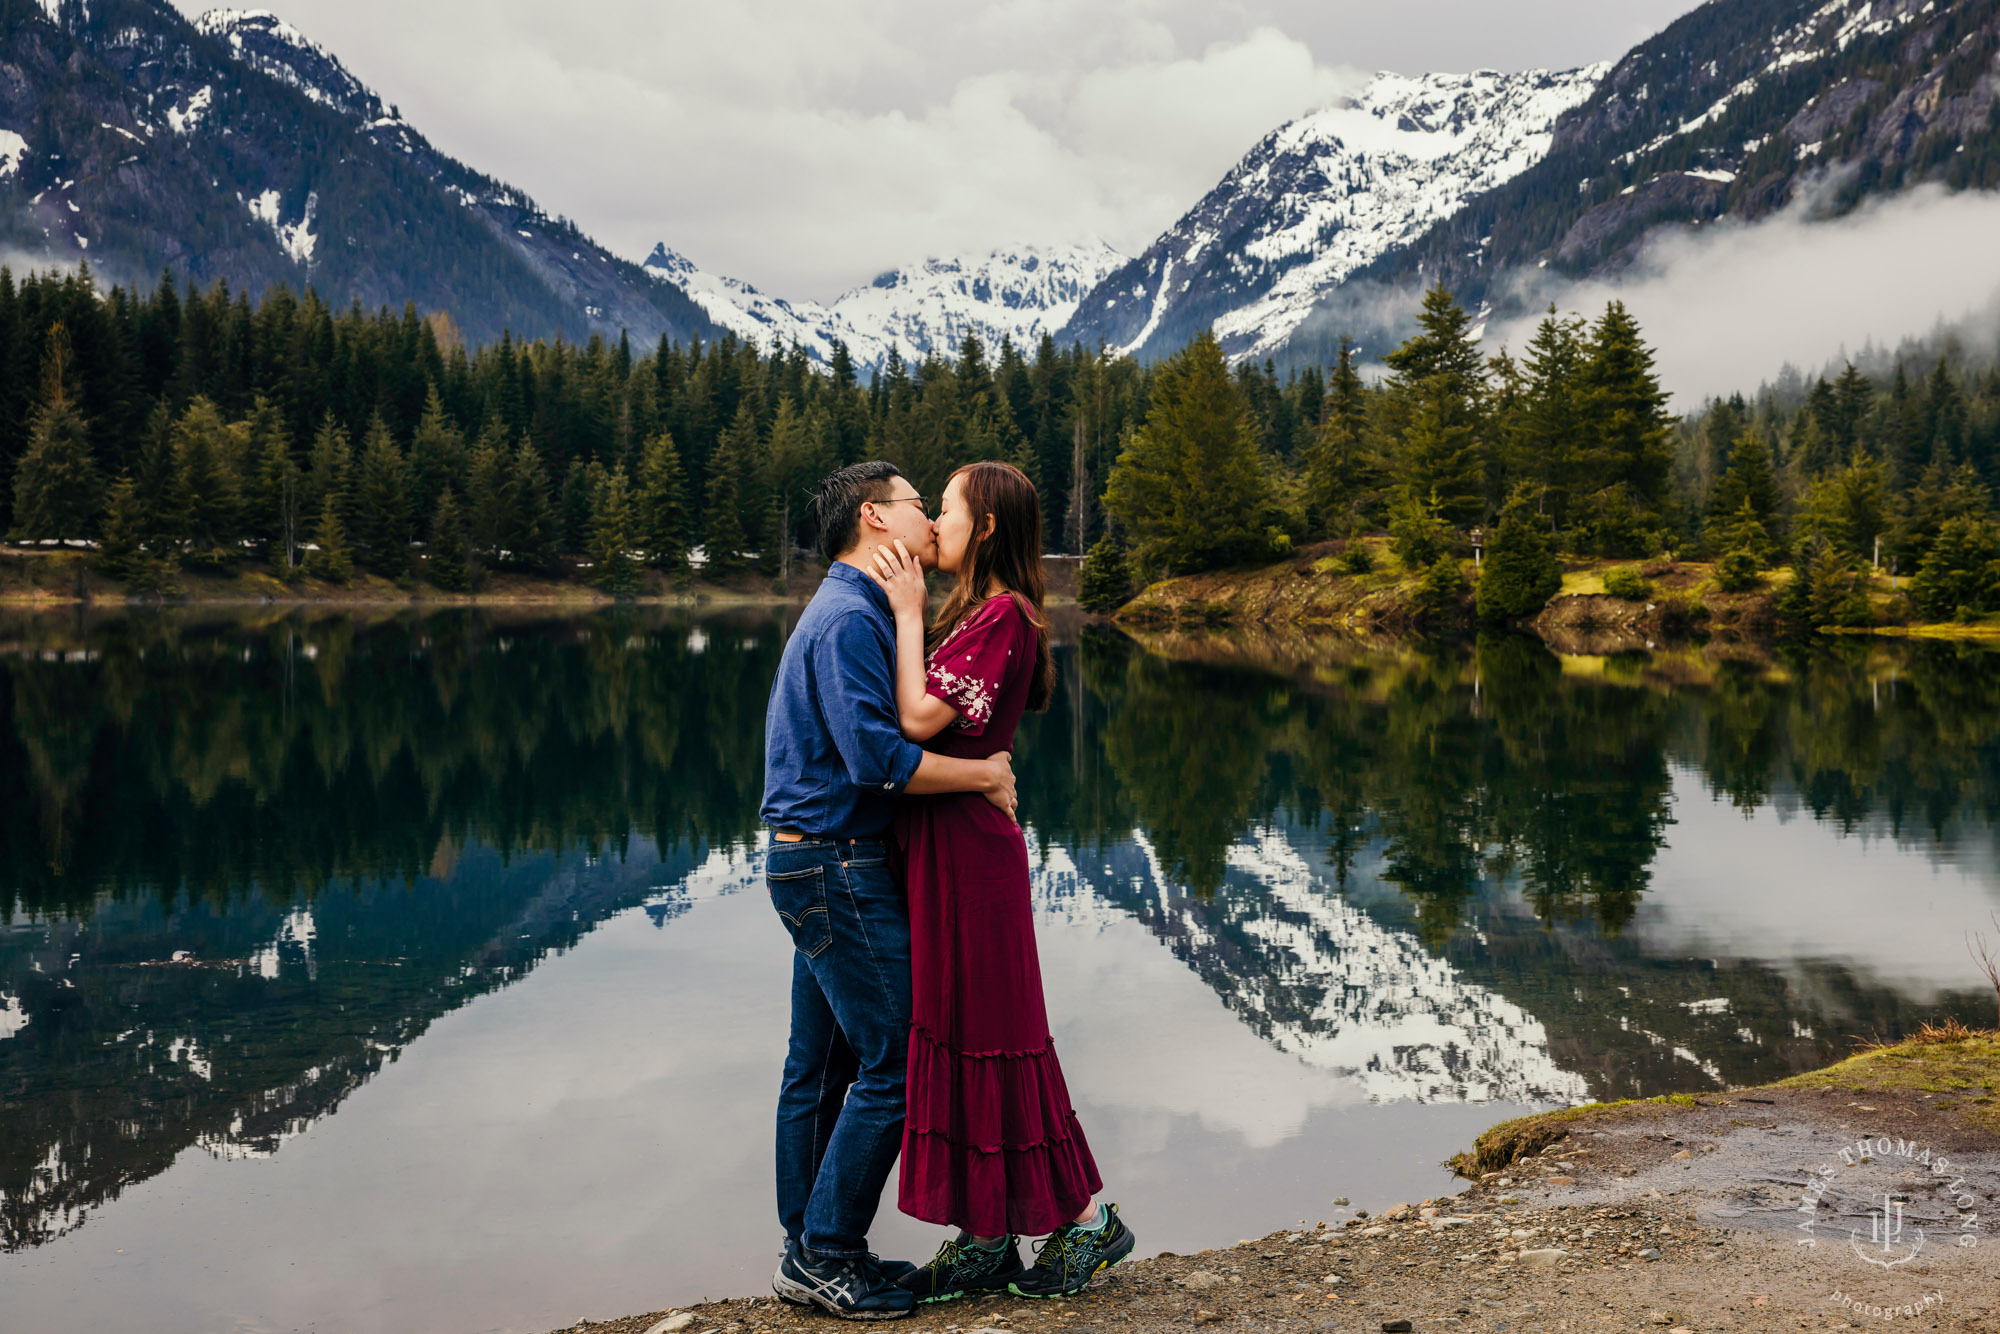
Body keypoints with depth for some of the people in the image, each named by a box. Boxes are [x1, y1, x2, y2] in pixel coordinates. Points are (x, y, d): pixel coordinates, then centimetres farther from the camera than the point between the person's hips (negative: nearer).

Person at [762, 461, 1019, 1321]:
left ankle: (810, 1249, 22)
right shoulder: (850, 619, -17)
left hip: (809, 863, 11)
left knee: (823, 1063, 14)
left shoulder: (849, 610, 17)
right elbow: (878, 756, -26)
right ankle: (825, 1256, 2)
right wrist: (984, 775, -15)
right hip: (839, 869, -11)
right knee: (896, 1060, -5)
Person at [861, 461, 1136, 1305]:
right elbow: (921, 716, 13)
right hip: (939, 846, 10)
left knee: (984, 1031, -2)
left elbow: (921, 718, -21)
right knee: (954, 1030, 12)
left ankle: (1087, 1218, 12)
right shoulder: (975, 611, 15)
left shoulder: (1000, 616, -15)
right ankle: (988, 1237, 21)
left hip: (967, 846, -10)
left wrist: (907, 613, -14)